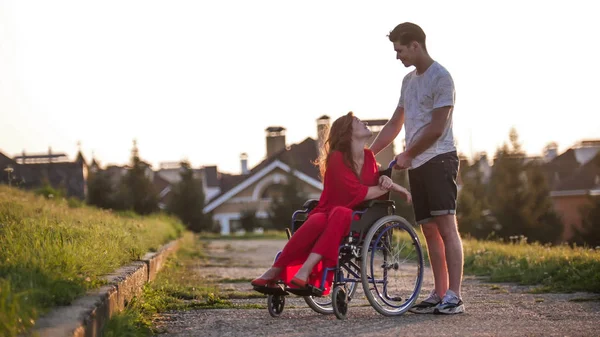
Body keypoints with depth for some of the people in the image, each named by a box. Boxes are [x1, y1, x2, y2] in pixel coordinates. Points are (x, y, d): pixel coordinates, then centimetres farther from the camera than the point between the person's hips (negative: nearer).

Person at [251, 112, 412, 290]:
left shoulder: (369, 156, 9)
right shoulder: (337, 158, -8)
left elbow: (375, 180, 26)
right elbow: (358, 193, -16)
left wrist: (384, 179, 2)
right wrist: (391, 187, -9)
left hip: (355, 221, 3)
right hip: (328, 212, -2)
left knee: (340, 213, -35)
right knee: (317, 221, -39)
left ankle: (305, 270, -45)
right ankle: (275, 272, -33)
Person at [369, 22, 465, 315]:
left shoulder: (440, 78, -9)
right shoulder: (408, 80, 17)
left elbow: (436, 128, -13)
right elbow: (395, 124, 23)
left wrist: (407, 154, -5)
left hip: (439, 160, -8)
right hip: (416, 164, 8)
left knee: (446, 226, -13)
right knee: (429, 230, 5)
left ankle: (454, 296, -16)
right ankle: (439, 294, 7)